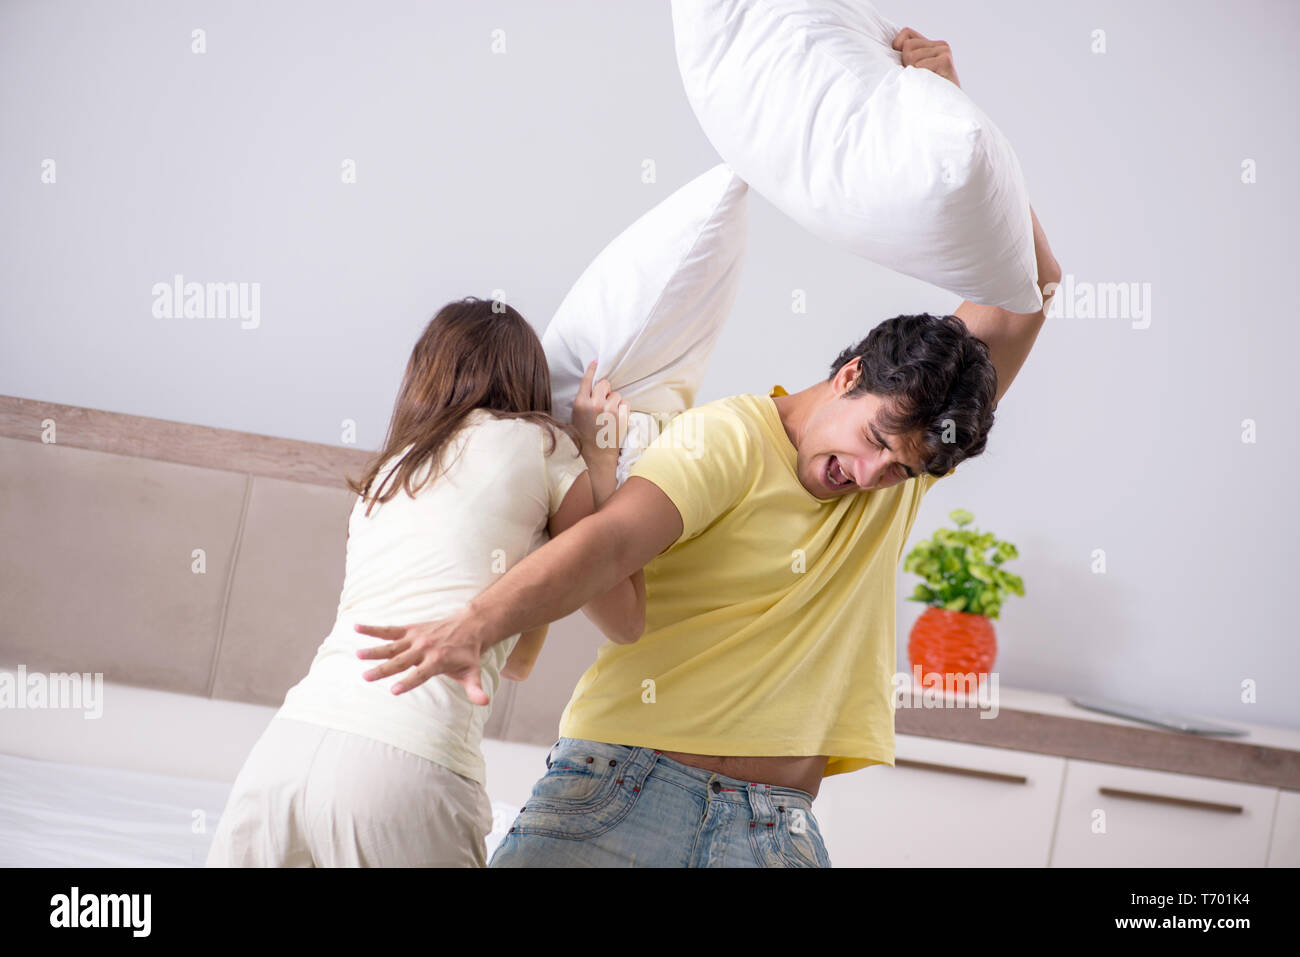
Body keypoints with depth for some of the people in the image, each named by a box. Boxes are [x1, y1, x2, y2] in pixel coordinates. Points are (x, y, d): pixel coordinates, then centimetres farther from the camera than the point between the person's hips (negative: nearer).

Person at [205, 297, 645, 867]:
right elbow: (624, 620, 15)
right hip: (408, 765, -6)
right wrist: (602, 461, 24)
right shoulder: (539, 442, 10)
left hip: (287, 741, 6)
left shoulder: (384, 477, 27)